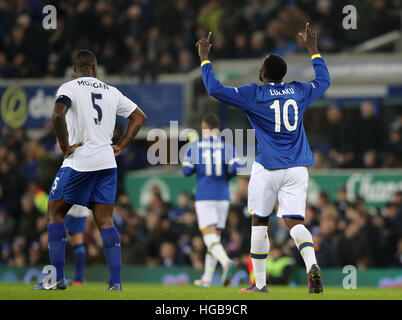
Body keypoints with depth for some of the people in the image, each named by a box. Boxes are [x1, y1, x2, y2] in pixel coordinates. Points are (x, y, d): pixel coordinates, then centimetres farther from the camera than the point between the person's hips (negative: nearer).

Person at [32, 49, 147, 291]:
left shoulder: (69, 88, -4)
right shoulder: (111, 92, 13)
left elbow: (59, 114, -23)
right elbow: (140, 117, 19)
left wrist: (65, 147, -12)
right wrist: (120, 147, 16)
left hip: (79, 162, -4)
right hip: (107, 162, 4)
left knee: (55, 213, 8)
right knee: (105, 220, 6)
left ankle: (57, 278, 1)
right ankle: (116, 281, -4)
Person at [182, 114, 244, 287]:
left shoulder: (194, 146, 0)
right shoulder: (226, 146, 3)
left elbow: (187, 170, 0)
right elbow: (235, 167, -9)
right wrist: (225, 176, 12)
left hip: (204, 198, -3)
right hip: (222, 196, 3)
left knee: (210, 238, -10)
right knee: (215, 237, 14)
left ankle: (226, 262, -40)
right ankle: (207, 279, 18)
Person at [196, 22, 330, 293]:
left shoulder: (254, 95, -5)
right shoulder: (299, 91, 9)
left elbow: (215, 89, -8)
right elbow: (324, 81, 29)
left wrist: (205, 59, 4)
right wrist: (313, 50, 39)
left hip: (268, 169, -3)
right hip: (297, 168, 3)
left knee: (259, 222, 10)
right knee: (294, 221, -3)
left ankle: (260, 283, 13)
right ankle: (312, 265, -31)